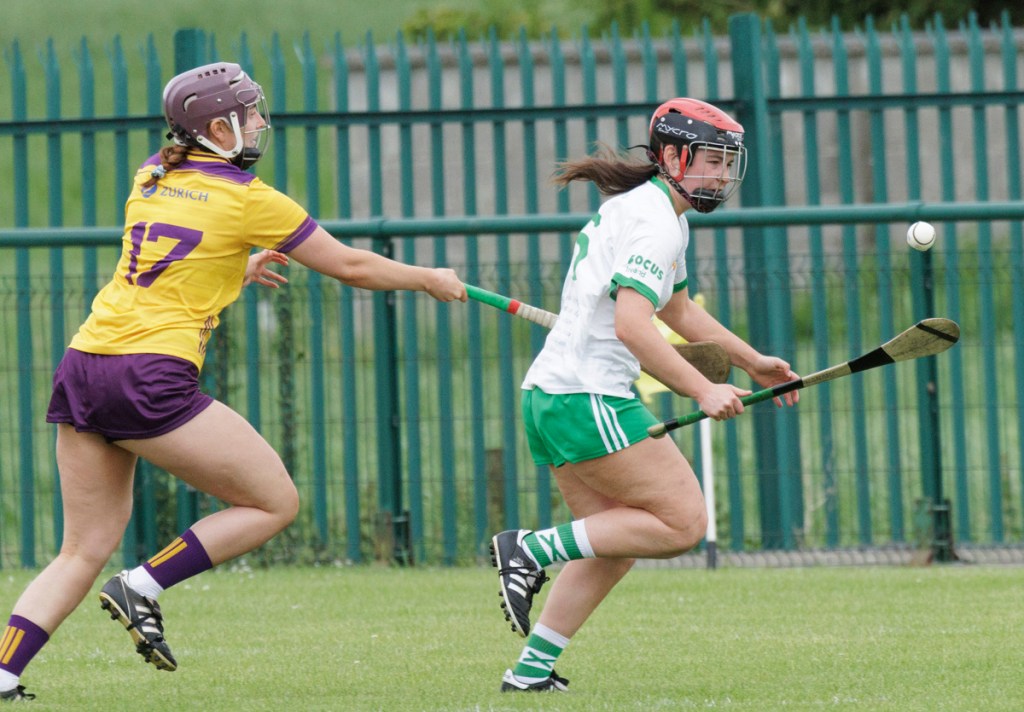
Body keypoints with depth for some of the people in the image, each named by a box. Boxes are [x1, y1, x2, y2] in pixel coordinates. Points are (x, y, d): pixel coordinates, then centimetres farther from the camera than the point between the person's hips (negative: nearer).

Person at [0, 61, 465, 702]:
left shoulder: (150, 181, 17)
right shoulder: (248, 199, -1)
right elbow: (351, 267, 8)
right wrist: (430, 280, 23)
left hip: (82, 367, 7)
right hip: (151, 379, -7)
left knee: (86, 551, 12)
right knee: (277, 503, 5)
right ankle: (143, 587, -3)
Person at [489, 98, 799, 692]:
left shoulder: (663, 215, 20)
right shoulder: (654, 223, -14)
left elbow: (677, 309, 36)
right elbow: (630, 324, -26)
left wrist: (752, 361, 33)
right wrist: (702, 390, -28)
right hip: (587, 397, -11)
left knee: (617, 544, 14)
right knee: (683, 523, -9)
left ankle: (531, 670, 11)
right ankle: (533, 550, -10)